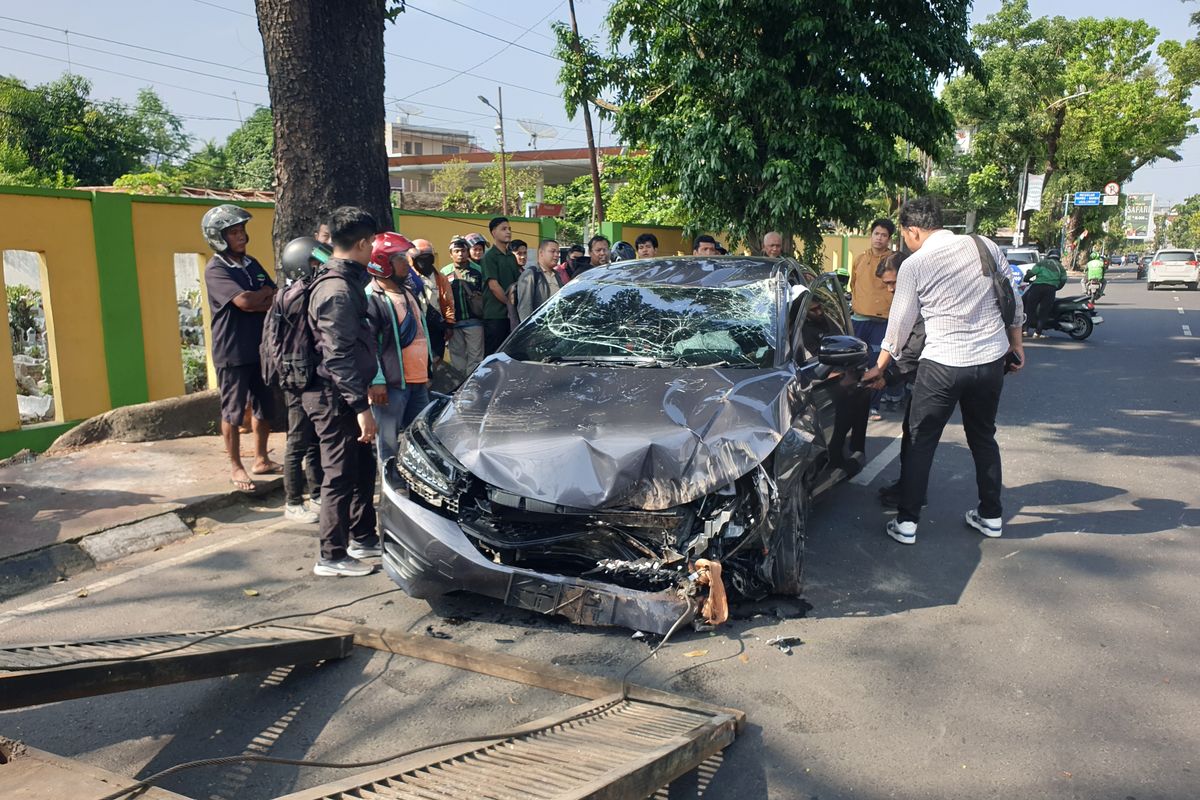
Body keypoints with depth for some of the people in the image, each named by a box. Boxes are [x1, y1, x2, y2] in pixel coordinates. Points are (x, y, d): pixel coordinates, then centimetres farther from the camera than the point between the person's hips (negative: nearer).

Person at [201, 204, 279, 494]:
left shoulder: (252, 264, 11)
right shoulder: (216, 270, -11)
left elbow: (279, 300, 4)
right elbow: (245, 301, -25)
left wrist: (256, 302, -14)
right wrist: (266, 293, -6)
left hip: (261, 348, 7)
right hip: (232, 353, -7)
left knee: (264, 407, 13)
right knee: (233, 412, 4)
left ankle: (261, 460, 27)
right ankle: (236, 468, 14)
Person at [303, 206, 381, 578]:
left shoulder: (344, 280, 13)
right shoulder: (338, 290, -19)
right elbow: (338, 357, -24)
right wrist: (361, 407, -24)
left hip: (343, 393, 10)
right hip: (334, 396, -10)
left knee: (363, 467, 17)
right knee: (341, 475, -1)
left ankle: (363, 538, 30)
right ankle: (332, 556, 9)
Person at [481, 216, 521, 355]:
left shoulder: (512, 257, 16)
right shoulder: (490, 256, -6)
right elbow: (493, 285, -12)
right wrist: (510, 303, -9)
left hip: (511, 314, 7)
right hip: (495, 314, -7)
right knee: (493, 354, -4)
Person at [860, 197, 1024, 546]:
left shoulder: (914, 265, -6)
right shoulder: (983, 246, 4)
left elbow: (900, 323, 0)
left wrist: (879, 368, 12)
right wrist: (1016, 344, 21)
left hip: (943, 364, -4)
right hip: (992, 359, 5)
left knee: (921, 442, 6)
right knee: (984, 437, 20)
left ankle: (906, 523, 7)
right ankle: (990, 516, 29)